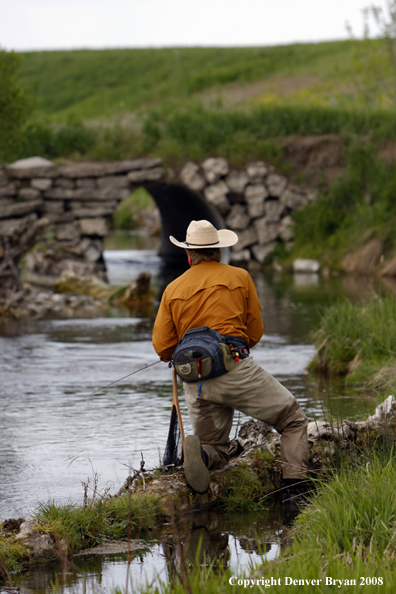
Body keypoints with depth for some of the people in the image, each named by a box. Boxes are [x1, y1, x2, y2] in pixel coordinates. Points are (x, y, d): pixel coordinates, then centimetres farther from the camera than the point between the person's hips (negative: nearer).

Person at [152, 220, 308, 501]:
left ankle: (199, 452, -20)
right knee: (294, 419, 12)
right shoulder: (240, 277, 11)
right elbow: (256, 332, 14)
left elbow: (162, 347, 11)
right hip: (235, 367, -3)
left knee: (215, 451, 17)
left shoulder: (173, 289, 16)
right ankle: (295, 489, -8)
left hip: (195, 381, 3)